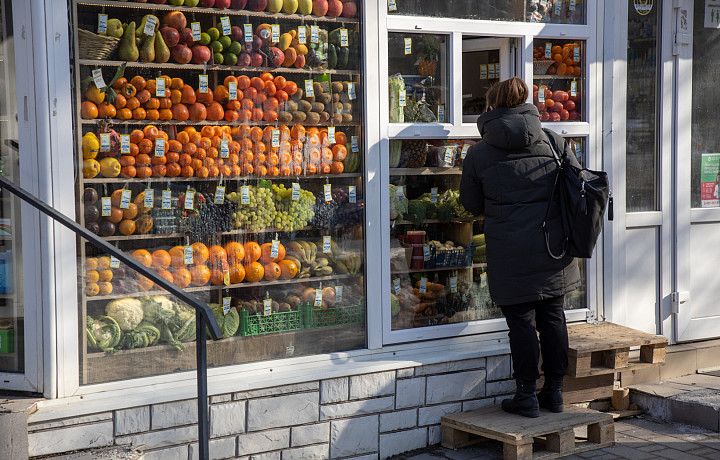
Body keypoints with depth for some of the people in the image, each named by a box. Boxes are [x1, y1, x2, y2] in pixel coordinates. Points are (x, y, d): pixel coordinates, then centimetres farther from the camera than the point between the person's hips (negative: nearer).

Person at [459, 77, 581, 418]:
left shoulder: (479, 153, -2)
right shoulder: (554, 142, 3)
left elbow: (472, 205, 6)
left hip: (511, 252, -3)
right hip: (554, 246, 3)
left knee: (520, 321, 5)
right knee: (552, 317, 13)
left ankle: (527, 396, 9)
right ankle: (554, 391, 22)